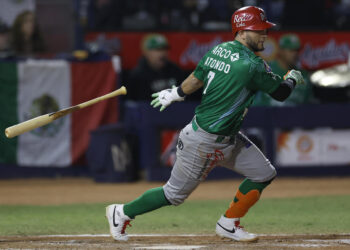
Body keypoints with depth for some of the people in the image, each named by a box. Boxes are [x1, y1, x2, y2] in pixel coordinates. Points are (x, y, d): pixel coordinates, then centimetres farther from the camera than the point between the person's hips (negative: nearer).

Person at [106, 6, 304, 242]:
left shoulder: (219, 50, 2)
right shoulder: (252, 65, -24)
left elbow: (196, 79, 12)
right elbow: (281, 92, -14)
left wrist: (176, 94, 29)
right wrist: (293, 78, 7)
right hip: (205, 141, -10)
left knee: (265, 174, 7)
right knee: (175, 194, 5)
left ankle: (229, 224, 18)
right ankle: (122, 213, 22)